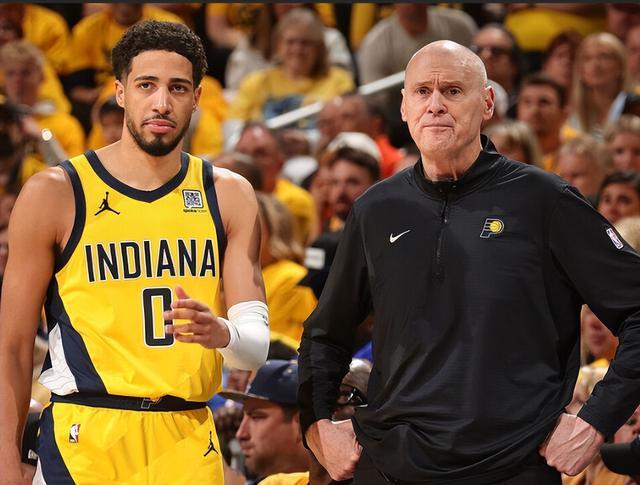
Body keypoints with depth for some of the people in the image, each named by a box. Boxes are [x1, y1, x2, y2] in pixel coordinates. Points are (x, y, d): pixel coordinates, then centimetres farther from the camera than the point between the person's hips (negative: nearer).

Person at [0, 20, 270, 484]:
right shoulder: (54, 193, -3)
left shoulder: (229, 195, 6)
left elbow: (257, 341, 4)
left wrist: (220, 333, -20)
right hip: (83, 445, -3)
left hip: (189, 445, 3)